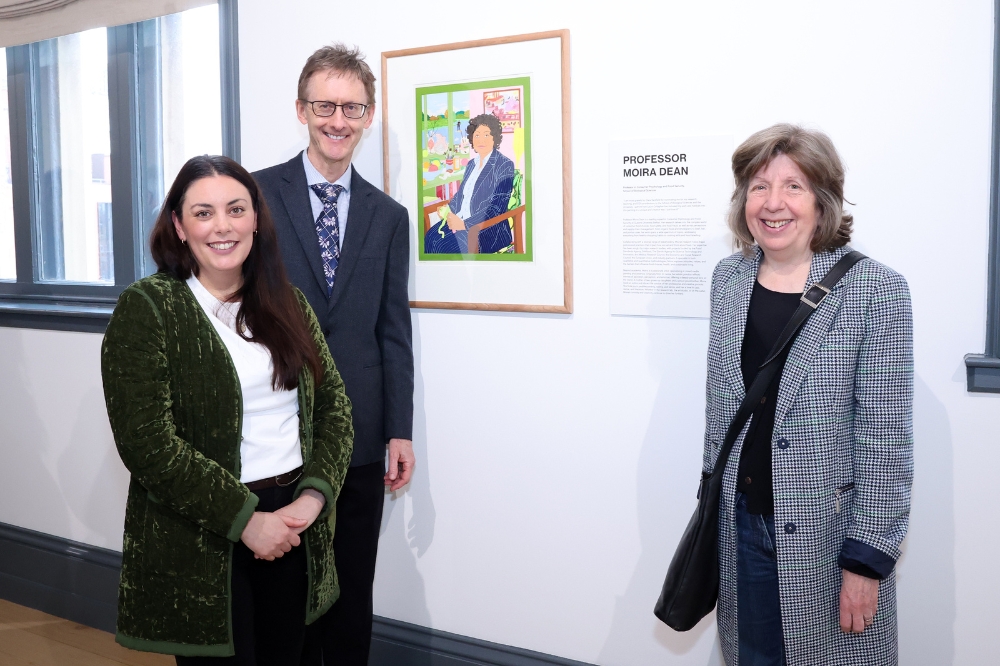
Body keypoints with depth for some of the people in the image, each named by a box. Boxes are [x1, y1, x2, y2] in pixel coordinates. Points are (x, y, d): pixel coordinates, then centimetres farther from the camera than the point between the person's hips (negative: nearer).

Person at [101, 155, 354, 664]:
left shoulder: (287, 303, 8)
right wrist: (245, 518, -15)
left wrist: (314, 495, -8)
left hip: (292, 525, 5)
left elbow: (332, 405, 7)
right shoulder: (145, 308, -7)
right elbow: (148, 443, -14)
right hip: (198, 545, -4)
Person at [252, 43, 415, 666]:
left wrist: (401, 431, 4)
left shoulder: (389, 215, 8)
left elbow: (394, 330, 7)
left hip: (359, 437, 2)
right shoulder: (257, 193, -1)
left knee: (353, 592, 11)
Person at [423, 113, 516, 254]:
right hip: (460, 220, 7)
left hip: (487, 229, -7)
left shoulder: (505, 165, -8)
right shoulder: (472, 163, 15)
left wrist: (465, 224, -22)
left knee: (443, 246, -24)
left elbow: (497, 207, -16)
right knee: (429, 238, -17)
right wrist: (448, 208, 1)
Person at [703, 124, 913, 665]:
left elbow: (887, 436, -13)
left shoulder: (875, 290, -12)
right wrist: (714, 493, 12)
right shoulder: (729, 278, 3)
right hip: (741, 522, 4)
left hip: (828, 533, -4)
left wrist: (867, 558, -14)